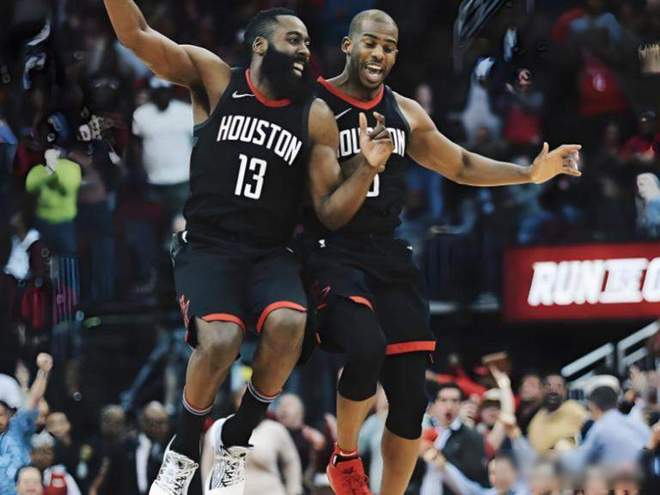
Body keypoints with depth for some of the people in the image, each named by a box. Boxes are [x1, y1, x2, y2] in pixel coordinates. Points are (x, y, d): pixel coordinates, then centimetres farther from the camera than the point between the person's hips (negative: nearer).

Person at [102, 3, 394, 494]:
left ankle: (236, 439, -7)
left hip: (270, 253, 2)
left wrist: (368, 168, -13)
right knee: (220, 340, -31)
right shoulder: (215, 78, 2)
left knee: (288, 324, -31)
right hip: (207, 246, -2)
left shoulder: (316, 117, 6)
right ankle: (185, 450, -4)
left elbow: (331, 213, 4)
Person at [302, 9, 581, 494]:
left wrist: (530, 173, 13)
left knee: (410, 397, 2)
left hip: (390, 256, 6)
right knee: (367, 348, -32)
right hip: (333, 253, -6)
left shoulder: (405, 112, 13)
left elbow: (460, 166, 24)